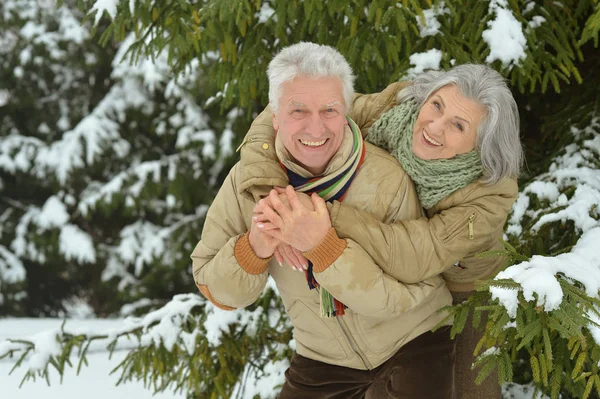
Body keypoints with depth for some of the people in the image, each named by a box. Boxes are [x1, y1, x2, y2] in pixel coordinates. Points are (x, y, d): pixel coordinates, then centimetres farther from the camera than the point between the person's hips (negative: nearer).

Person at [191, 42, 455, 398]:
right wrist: (254, 248, -31)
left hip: (413, 339, -2)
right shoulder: (249, 181, -16)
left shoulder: (388, 178, -24)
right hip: (325, 356, 3)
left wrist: (324, 246, -38)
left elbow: (408, 294, -26)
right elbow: (216, 290, -10)